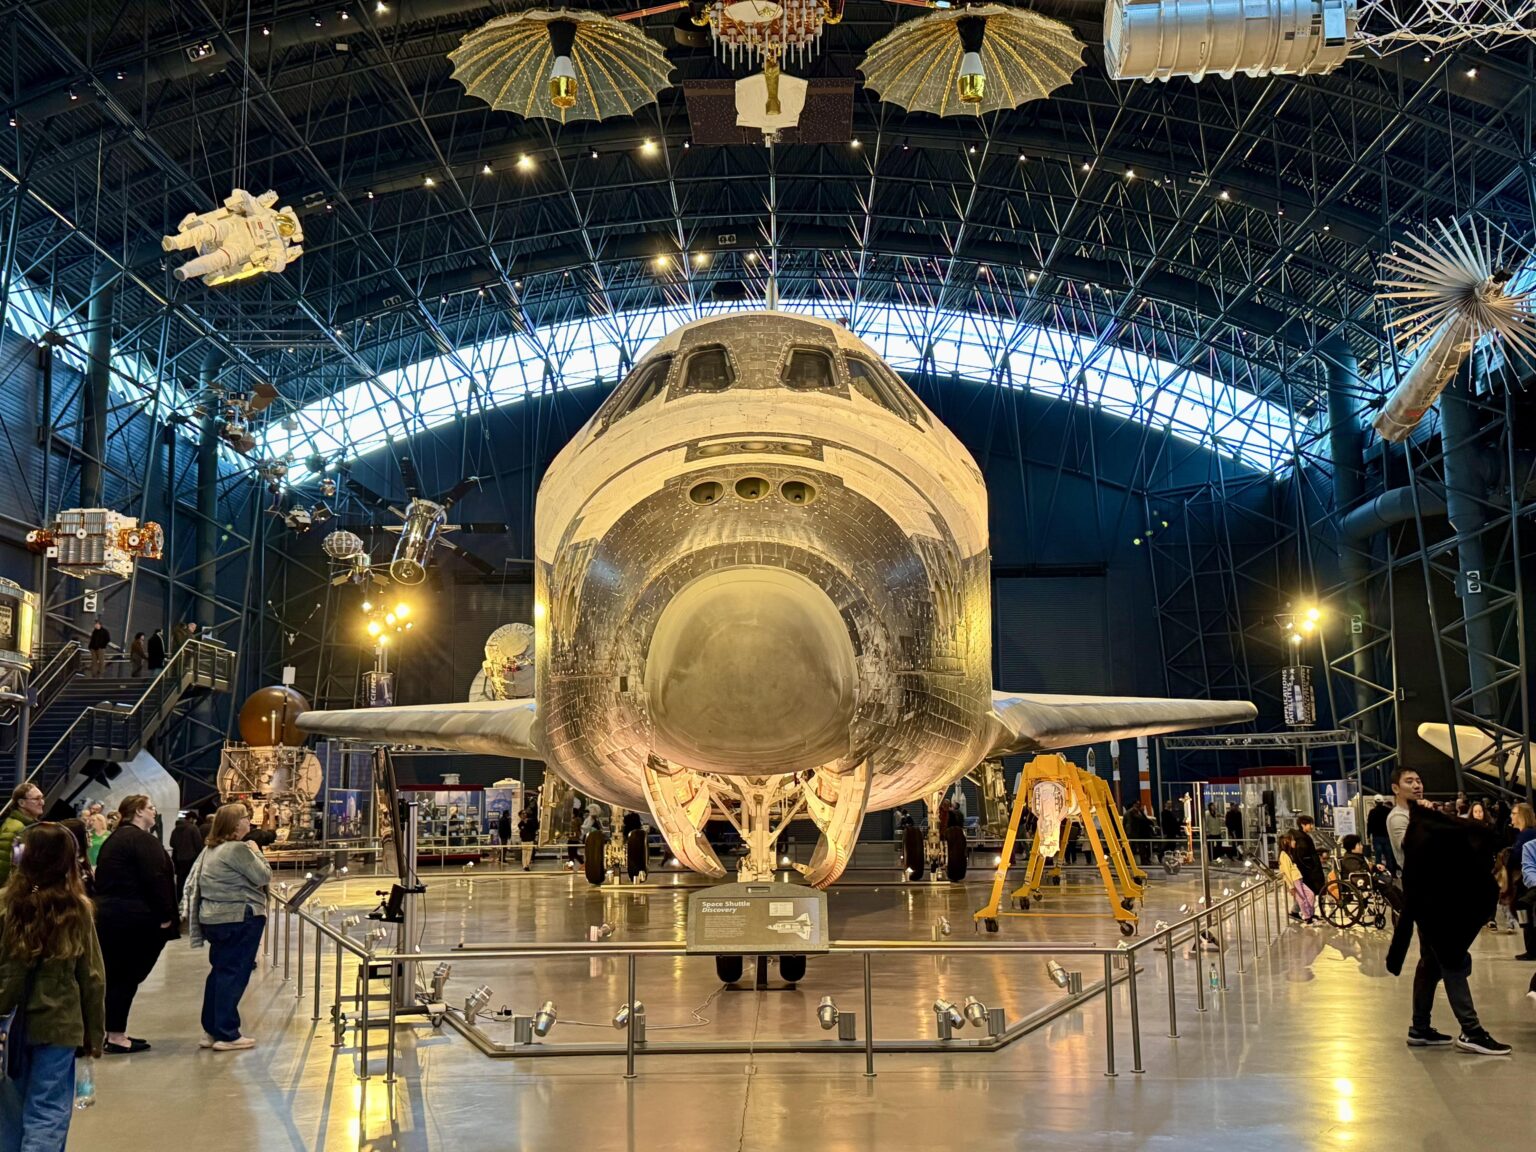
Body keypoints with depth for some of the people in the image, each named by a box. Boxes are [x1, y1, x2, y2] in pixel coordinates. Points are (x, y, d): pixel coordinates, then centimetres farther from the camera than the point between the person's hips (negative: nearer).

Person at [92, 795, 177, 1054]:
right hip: (133, 919, -9)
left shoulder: (114, 839, 18)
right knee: (127, 976, -3)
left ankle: (113, 1031, 19)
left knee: (114, 975, 14)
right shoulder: (142, 839, -13)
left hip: (107, 915, 9)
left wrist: (108, 906, 20)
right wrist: (165, 915, -14)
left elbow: (106, 879, 20)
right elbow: (155, 879, -19)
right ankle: (116, 1036, 0)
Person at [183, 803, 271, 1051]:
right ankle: (226, 1035, 0)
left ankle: (211, 1031, 22)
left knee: (219, 972, 16)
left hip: (213, 918, 10)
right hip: (240, 918, -10)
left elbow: (193, 884, 20)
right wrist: (256, 853, -2)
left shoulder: (212, 849, 12)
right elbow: (264, 877, -16)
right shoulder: (238, 849, -18)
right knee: (234, 974, -4)